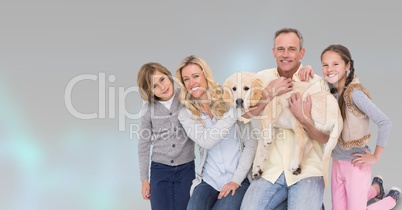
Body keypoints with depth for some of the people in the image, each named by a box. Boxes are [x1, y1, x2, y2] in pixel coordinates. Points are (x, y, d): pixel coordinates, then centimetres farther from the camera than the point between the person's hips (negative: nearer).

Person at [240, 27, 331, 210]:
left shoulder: (316, 83, -1)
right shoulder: (264, 78, 6)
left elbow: (325, 138, -3)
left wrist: (303, 117, -20)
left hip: (307, 170, -2)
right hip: (271, 170, 2)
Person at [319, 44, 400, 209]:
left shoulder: (354, 93, -23)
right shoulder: (331, 90, -1)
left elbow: (385, 123, -27)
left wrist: (375, 157, -18)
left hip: (356, 163, -7)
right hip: (337, 161, 7)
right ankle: (375, 187, 39)